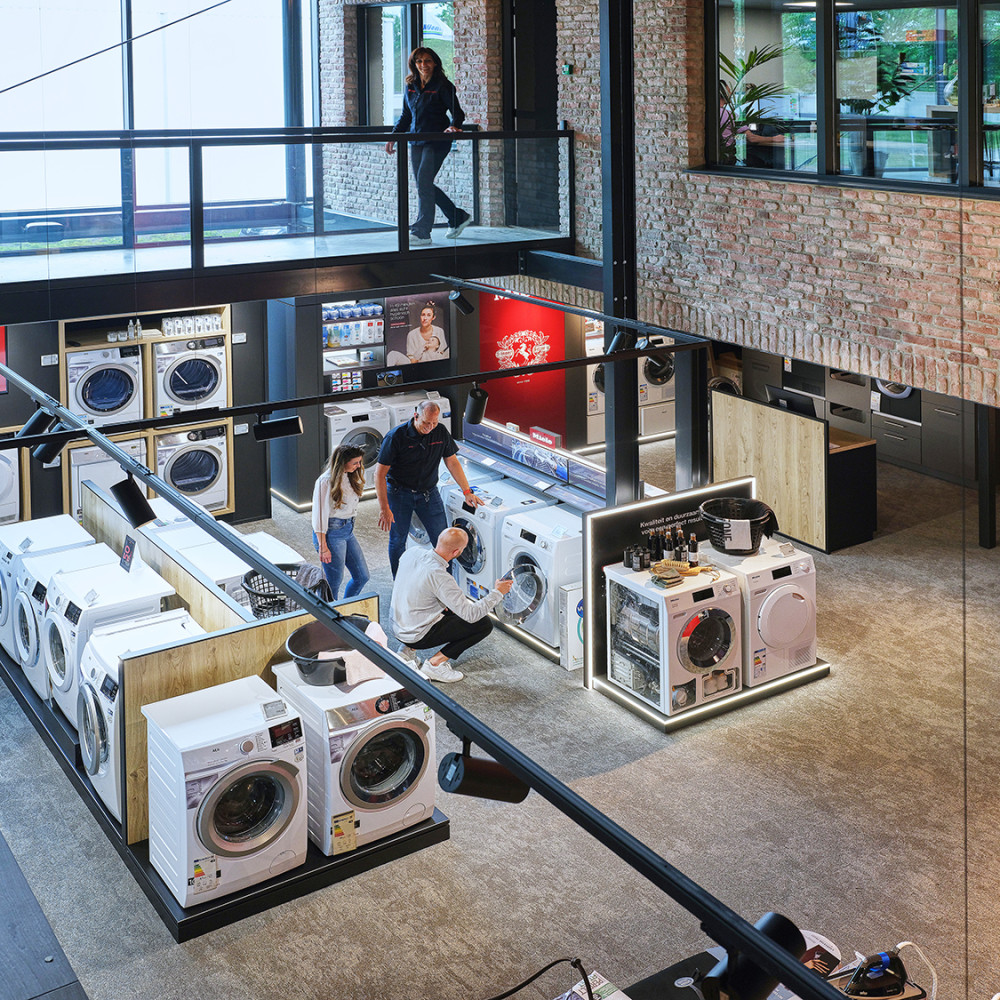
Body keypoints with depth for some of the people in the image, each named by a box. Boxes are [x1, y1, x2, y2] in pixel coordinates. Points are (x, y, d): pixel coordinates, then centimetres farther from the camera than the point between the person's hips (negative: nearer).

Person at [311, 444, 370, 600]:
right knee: (334, 582, -2)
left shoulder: (349, 477, 8)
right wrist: (323, 547, -17)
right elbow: (319, 516, -17)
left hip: (348, 531, 9)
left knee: (362, 577, 11)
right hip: (331, 533, -9)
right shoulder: (326, 482, -18)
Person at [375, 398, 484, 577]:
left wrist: (467, 491, 2)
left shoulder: (440, 433, -6)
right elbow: (380, 473, -17)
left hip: (428, 492, 3)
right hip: (399, 493, -3)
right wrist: (384, 508, -21)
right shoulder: (396, 436, -19)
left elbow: (452, 463, 7)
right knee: (397, 541, 4)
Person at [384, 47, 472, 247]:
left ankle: (421, 233, -9)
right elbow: (405, 116, 20)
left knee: (424, 183, -13)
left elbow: (457, 112, -11)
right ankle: (459, 218, 25)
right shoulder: (411, 86, 12)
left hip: (436, 141, -7)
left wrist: (453, 126, -31)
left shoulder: (442, 86, -7)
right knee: (423, 185, 10)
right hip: (416, 142, 7)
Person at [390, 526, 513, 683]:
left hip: (396, 625, 8)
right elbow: (471, 615, -24)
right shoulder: (440, 577, -28)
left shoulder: (410, 553, -6)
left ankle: (409, 649, 17)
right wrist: (497, 593, -10)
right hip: (416, 636, -8)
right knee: (485, 624, -4)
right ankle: (435, 663, -4)